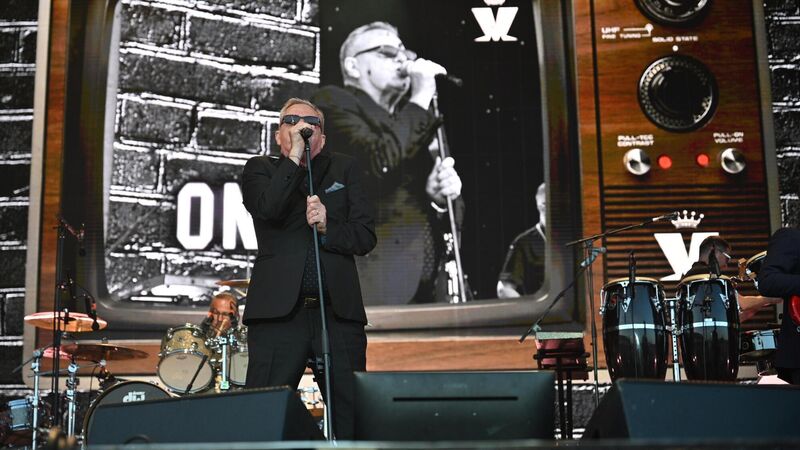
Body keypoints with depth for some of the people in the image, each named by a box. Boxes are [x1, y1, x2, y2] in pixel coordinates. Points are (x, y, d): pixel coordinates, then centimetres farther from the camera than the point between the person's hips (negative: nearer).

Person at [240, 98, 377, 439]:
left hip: (339, 312, 2)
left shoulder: (345, 170, 16)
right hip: (279, 311, -1)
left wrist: (327, 227, -9)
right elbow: (268, 209, -11)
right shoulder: (260, 170, 13)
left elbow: (366, 236, 8)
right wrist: (294, 157, -8)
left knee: (353, 415, 1)